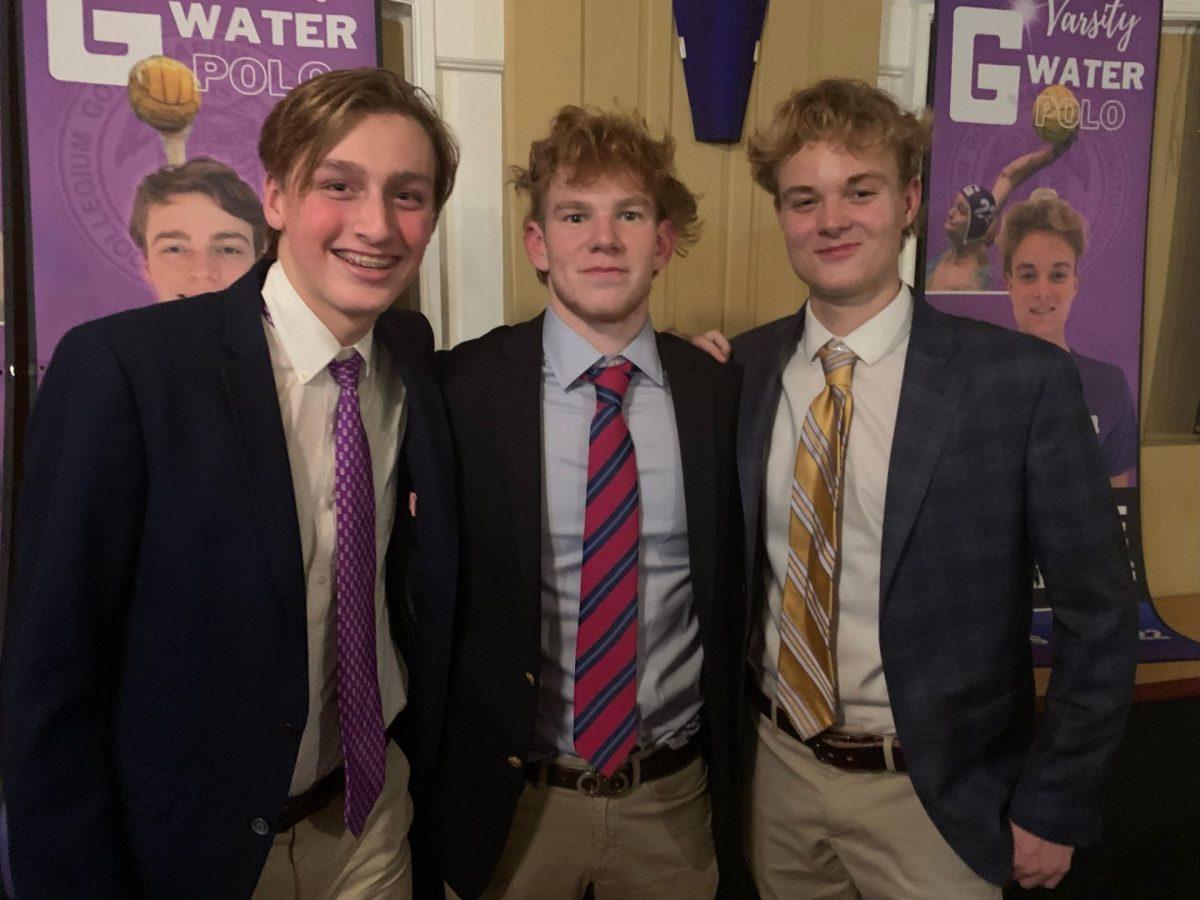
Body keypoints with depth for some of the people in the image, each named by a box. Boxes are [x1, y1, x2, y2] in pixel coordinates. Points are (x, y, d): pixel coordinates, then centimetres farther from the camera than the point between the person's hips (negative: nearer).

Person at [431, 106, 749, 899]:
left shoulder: (721, 394, -4)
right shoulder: (460, 387, -11)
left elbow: (734, 596, 5)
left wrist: (729, 770, 7)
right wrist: (437, 770, -1)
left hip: (675, 799, 2)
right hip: (511, 799, -1)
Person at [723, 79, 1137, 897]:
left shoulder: (1023, 378, -14)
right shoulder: (743, 369, -4)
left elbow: (1098, 612, -8)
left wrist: (1054, 804, -6)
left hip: (930, 792, -3)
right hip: (776, 768, 4)